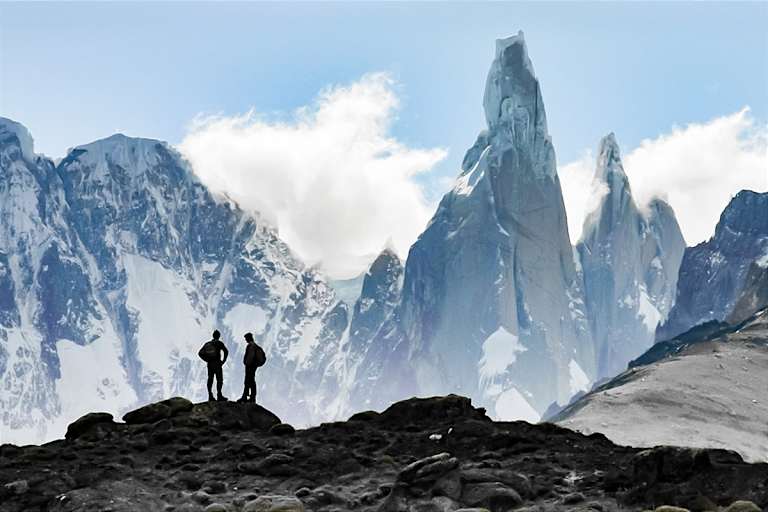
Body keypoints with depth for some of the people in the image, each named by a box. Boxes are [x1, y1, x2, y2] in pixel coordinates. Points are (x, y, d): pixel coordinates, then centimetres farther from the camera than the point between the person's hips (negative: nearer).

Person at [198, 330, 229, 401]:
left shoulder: (207, 344, 11)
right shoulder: (219, 343, -2)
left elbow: (200, 353, 8)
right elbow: (226, 351, -15)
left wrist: (207, 360, 9)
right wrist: (223, 361, -5)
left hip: (209, 364, 5)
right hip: (217, 364, -5)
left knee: (210, 379, 6)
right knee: (219, 379, -2)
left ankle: (210, 396, 6)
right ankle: (219, 396, -7)